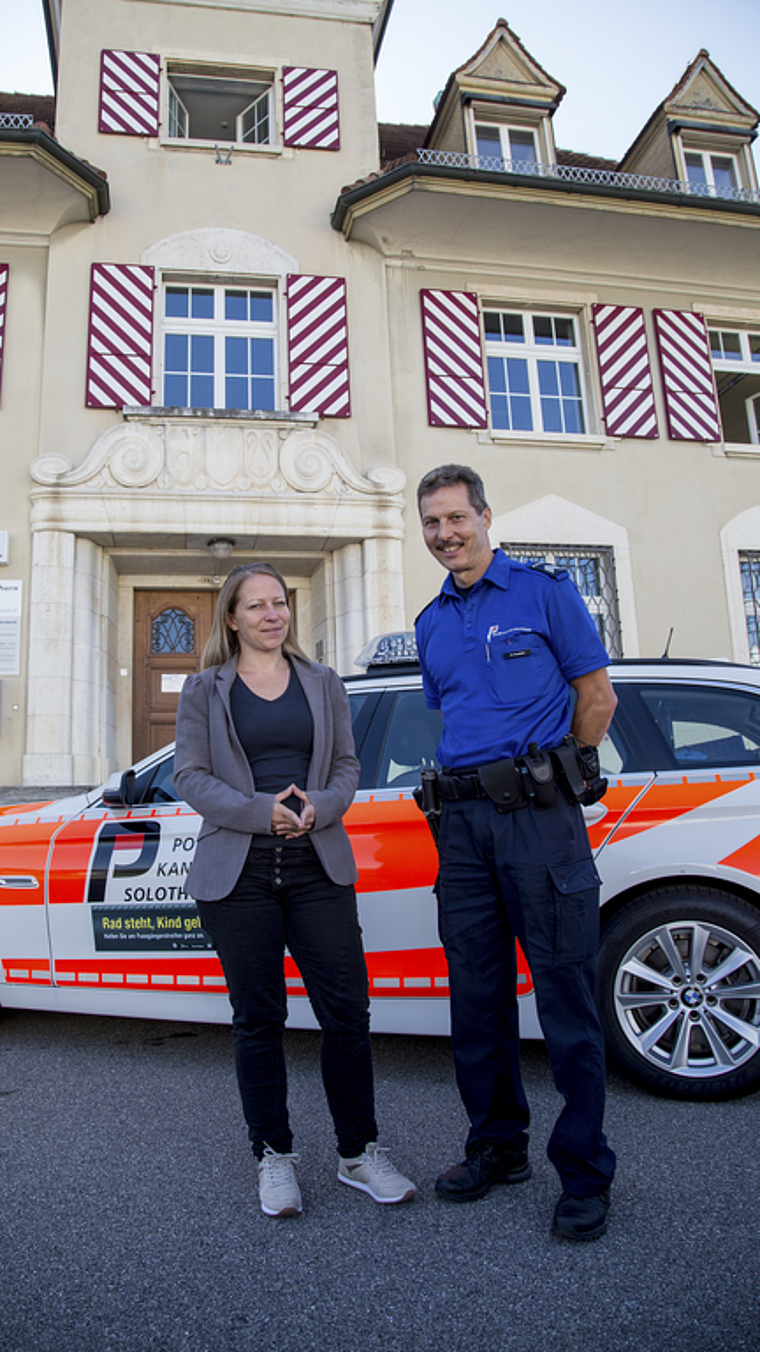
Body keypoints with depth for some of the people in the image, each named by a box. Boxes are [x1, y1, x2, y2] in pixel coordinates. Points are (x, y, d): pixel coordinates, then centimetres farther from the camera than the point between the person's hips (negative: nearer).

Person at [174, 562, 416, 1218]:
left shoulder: (323, 684, 12)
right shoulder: (205, 689, 6)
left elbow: (347, 765, 11)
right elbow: (190, 775, -1)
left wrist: (318, 808, -11)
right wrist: (261, 812, -14)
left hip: (317, 866, 2)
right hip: (237, 873, -1)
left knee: (347, 1011, 2)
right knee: (258, 1018, 8)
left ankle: (359, 1153, 21)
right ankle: (274, 1157, 26)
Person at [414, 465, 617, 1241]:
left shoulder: (543, 592, 2)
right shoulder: (431, 623, 17)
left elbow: (596, 695, 1)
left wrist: (547, 772, 5)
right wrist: (468, 784, 13)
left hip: (536, 813, -5)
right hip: (463, 819, 6)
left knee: (564, 990, 0)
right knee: (476, 994, 11)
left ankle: (584, 1172, 16)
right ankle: (497, 1148, 28)